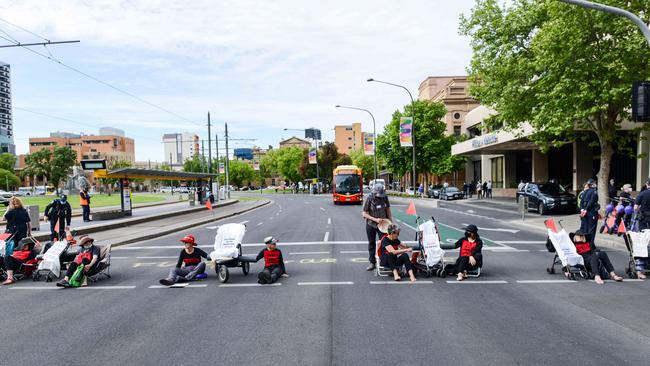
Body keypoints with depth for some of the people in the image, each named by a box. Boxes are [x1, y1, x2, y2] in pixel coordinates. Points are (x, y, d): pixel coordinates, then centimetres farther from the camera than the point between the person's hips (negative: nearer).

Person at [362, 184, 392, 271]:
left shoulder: (384, 197, -6)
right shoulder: (369, 199, -16)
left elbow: (388, 210, 7)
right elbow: (364, 214, -13)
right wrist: (375, 219, -22)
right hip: (371, 225, -1)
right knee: (371, 243, 10)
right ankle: (372, 263, 20)